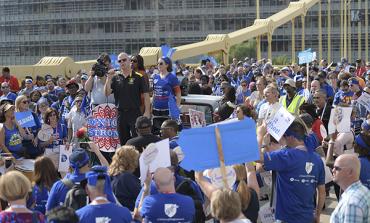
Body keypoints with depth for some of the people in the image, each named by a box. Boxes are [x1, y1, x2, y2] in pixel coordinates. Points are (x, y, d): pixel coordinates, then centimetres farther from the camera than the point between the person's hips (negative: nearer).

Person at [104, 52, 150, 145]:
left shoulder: (138, 77, 0)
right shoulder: (115, 77, 9)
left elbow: (146, 94, -2)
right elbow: (107, 93, 1)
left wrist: (147, 112, -9)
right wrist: (109, 78, -10)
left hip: (135, 113, -4)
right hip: (121, 114, 4)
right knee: (123, 142, 10)